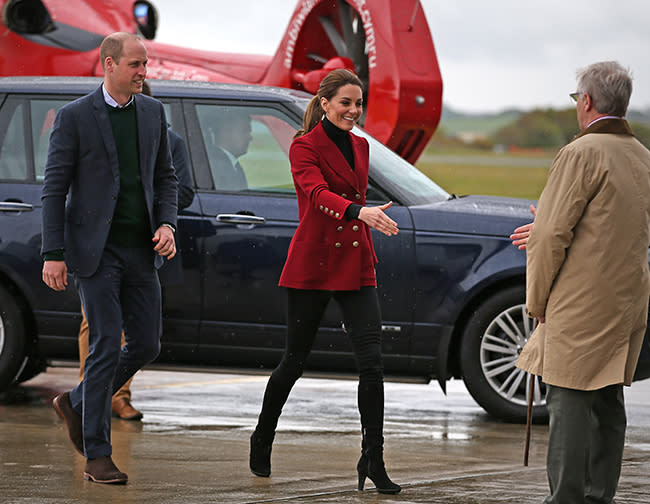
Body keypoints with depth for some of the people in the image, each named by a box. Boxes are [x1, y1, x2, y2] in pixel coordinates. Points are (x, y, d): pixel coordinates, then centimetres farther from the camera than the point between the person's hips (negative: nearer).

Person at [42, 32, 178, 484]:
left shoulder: (153, 112, 9)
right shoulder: (75, 116, -6)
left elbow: (166, 176, 17)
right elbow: (54, 188, -5)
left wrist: (167, 225, -1)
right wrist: (53, 254, -10)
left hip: (141, 249, 6)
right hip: (95, 248, -5)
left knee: (146, 345, 5)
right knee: (107, 344, -9)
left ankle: (78, 404, 28)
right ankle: (97, 456, -1)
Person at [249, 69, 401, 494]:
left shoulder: (360, 146, 12)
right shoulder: (305, 147, -8)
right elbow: (318, 194, -26)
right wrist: (360, 212, -43)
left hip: (356, 267, 5)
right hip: (313, 265, -5)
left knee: (372, 362, -8)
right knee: (295, 362, 6)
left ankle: (373, 460, -4)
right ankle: (262, 442, 28)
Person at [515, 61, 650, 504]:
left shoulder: (583, 153, -13)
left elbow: (553, 234, -15)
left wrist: (537, 301, -4)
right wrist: (545, 232, 30)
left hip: (582, 302, -8)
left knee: (570, 401, -6)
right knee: (608, 401, 12)